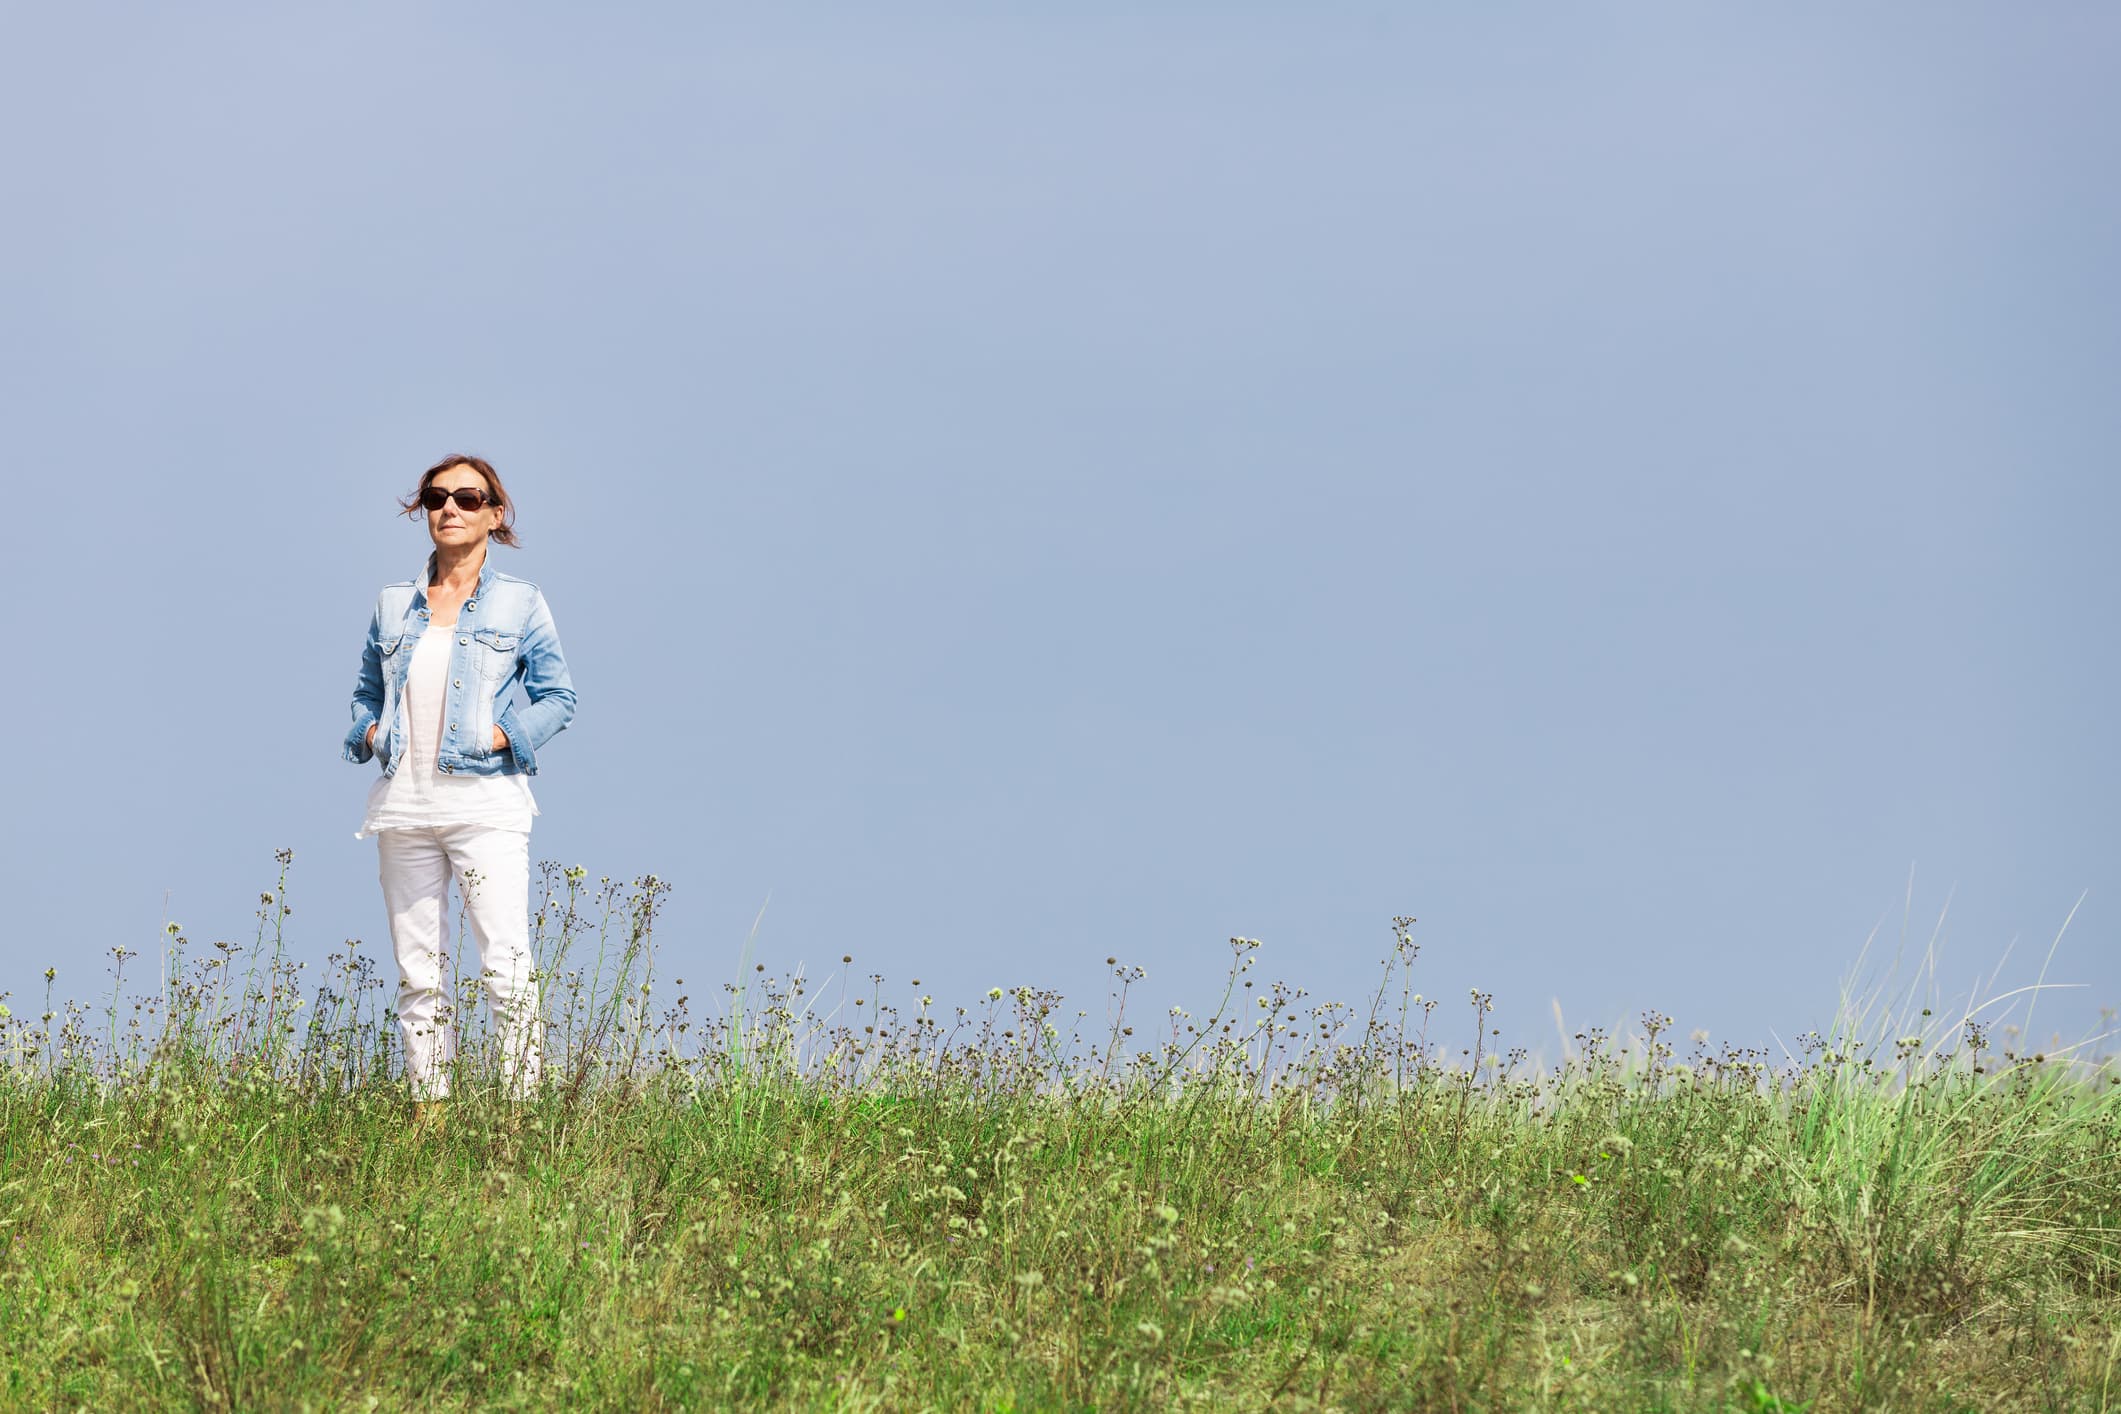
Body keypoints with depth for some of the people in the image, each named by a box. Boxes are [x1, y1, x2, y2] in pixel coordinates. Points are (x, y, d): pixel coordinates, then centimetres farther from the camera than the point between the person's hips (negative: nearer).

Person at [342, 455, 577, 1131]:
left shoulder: (518, 601, 5)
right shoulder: (393, 604, 14)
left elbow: (558, 695, 5)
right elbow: (367, 688, 24)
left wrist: (508, 735, -9)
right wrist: (368, 731, 4)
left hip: (484, 802, -4)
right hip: (404, 804, 4)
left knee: (506, 965, -12)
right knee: (417, 969, 4)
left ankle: (521, 1107, -13)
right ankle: (428, 1109, 8)